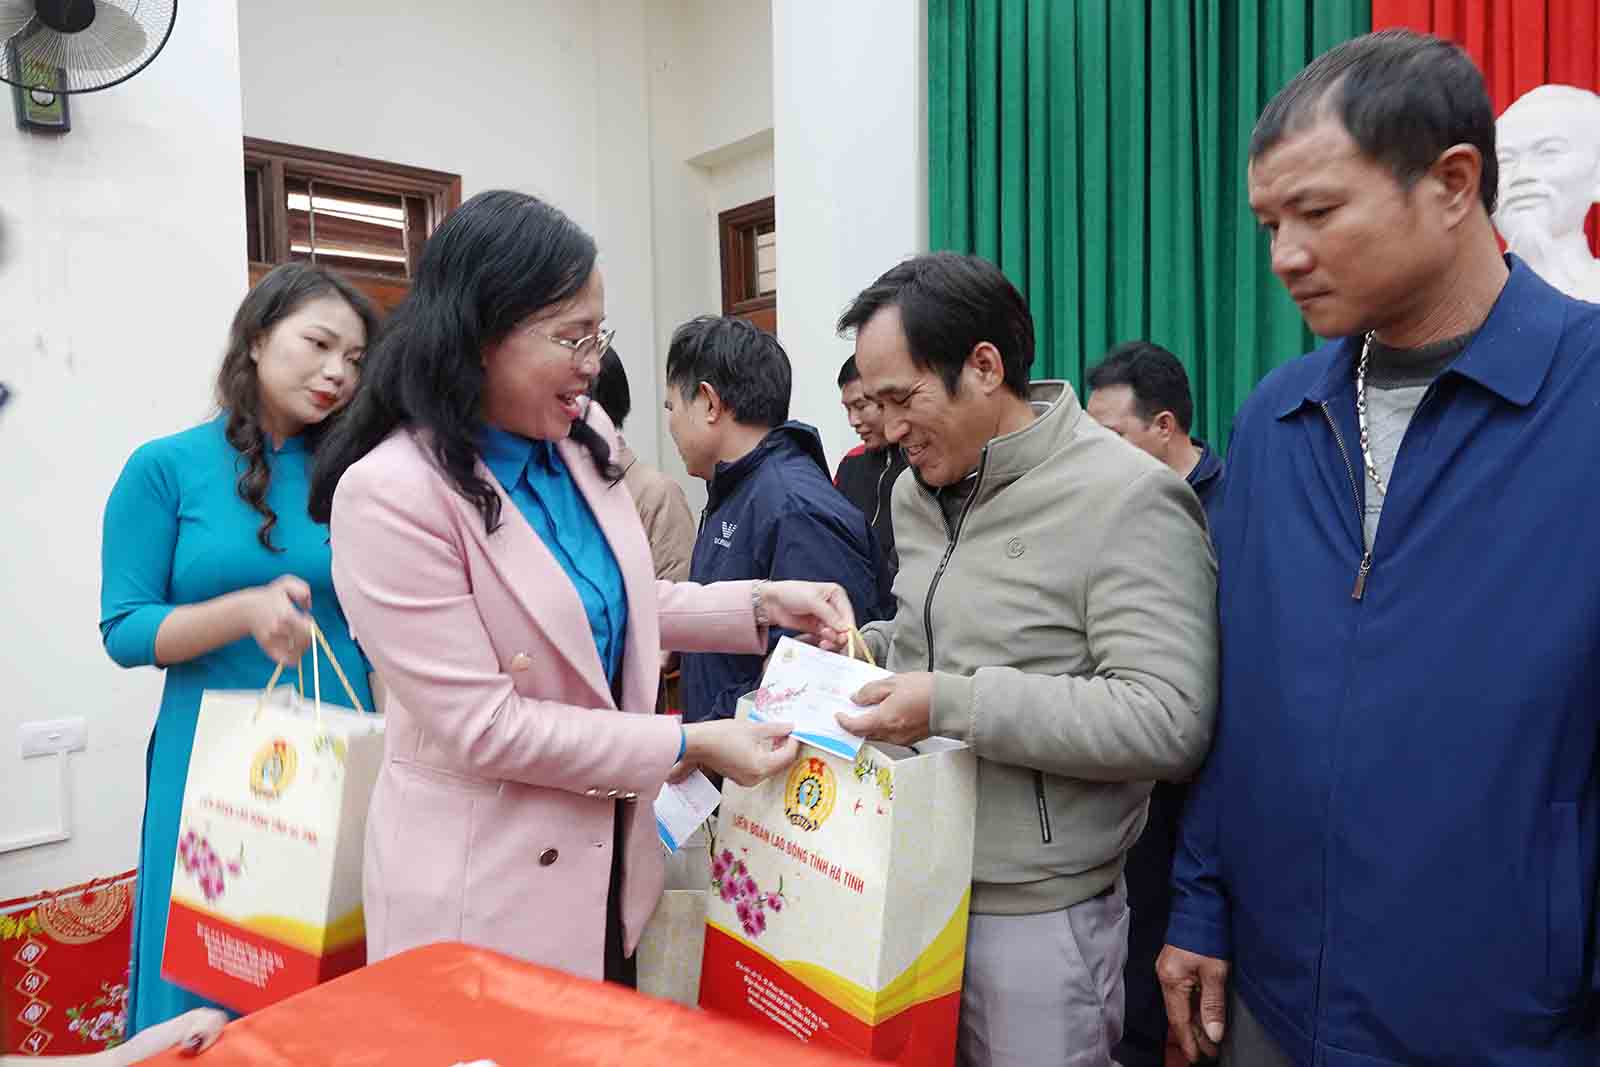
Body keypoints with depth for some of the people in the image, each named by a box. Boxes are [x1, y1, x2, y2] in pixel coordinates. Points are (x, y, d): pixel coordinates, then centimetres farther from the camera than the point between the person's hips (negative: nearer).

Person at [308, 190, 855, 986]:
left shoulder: (583, 440, -3)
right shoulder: (389, 493, -24)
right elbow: (483, 728, -23)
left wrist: (761, 605, -2)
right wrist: (690, 745, -21)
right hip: (480, 890, -7)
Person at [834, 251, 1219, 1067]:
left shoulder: (1125, 499, -18)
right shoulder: (917, 490, 7)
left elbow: (1169, 723, -24)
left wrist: (952, 706, -27)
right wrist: (868, 648, -1)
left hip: (1036, 918, -7)